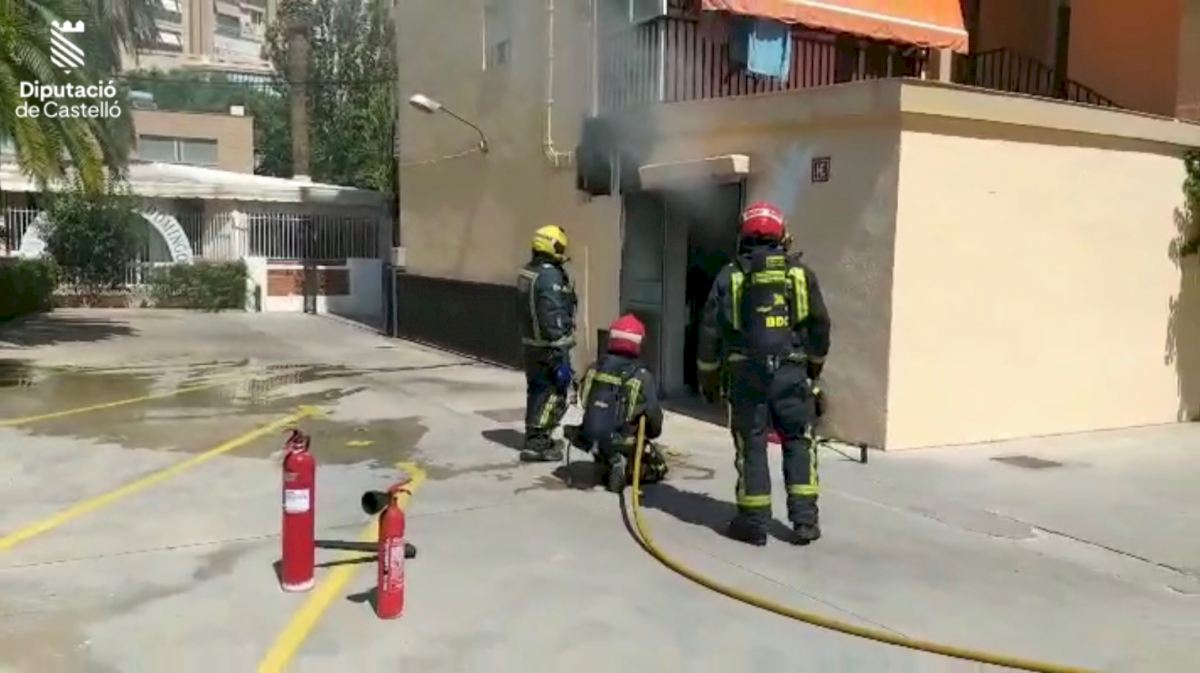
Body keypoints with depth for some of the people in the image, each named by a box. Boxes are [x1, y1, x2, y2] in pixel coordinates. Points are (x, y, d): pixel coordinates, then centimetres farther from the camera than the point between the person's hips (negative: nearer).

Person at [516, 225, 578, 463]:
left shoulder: (526, 273, 9)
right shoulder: (550, 276, -20)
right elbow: (552, 317, -23)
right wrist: (559, 353, -21)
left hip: (530, 342, 10)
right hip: (549, 345, -10)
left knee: (537, 389, 19)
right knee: (553, 392, -3)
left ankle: (535, 437, 30)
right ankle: (536, 443, -2)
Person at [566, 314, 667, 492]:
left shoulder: (594, 369, -1)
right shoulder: (642, 377, -13)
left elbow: (584, 403, 9)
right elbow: (654, 416, -5)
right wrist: (650, 434, 18)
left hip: (590, 441, 4)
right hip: (622, 446, -4)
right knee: (658, 465, 19)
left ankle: (605, 466, 6)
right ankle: (626, 469, -8)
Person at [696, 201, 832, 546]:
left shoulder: (731, 275, 1)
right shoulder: (801, 273, 5)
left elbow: (710, 330, 1)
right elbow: (820, 324, 12)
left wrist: (708, 376, 12)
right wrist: (815, 363, 27)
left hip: (746, 373, -1)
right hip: (792, 372, 1)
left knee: (751, 445, 5)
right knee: (798, 443, 10)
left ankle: (754, 522, 9)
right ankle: (805, 520, 9)